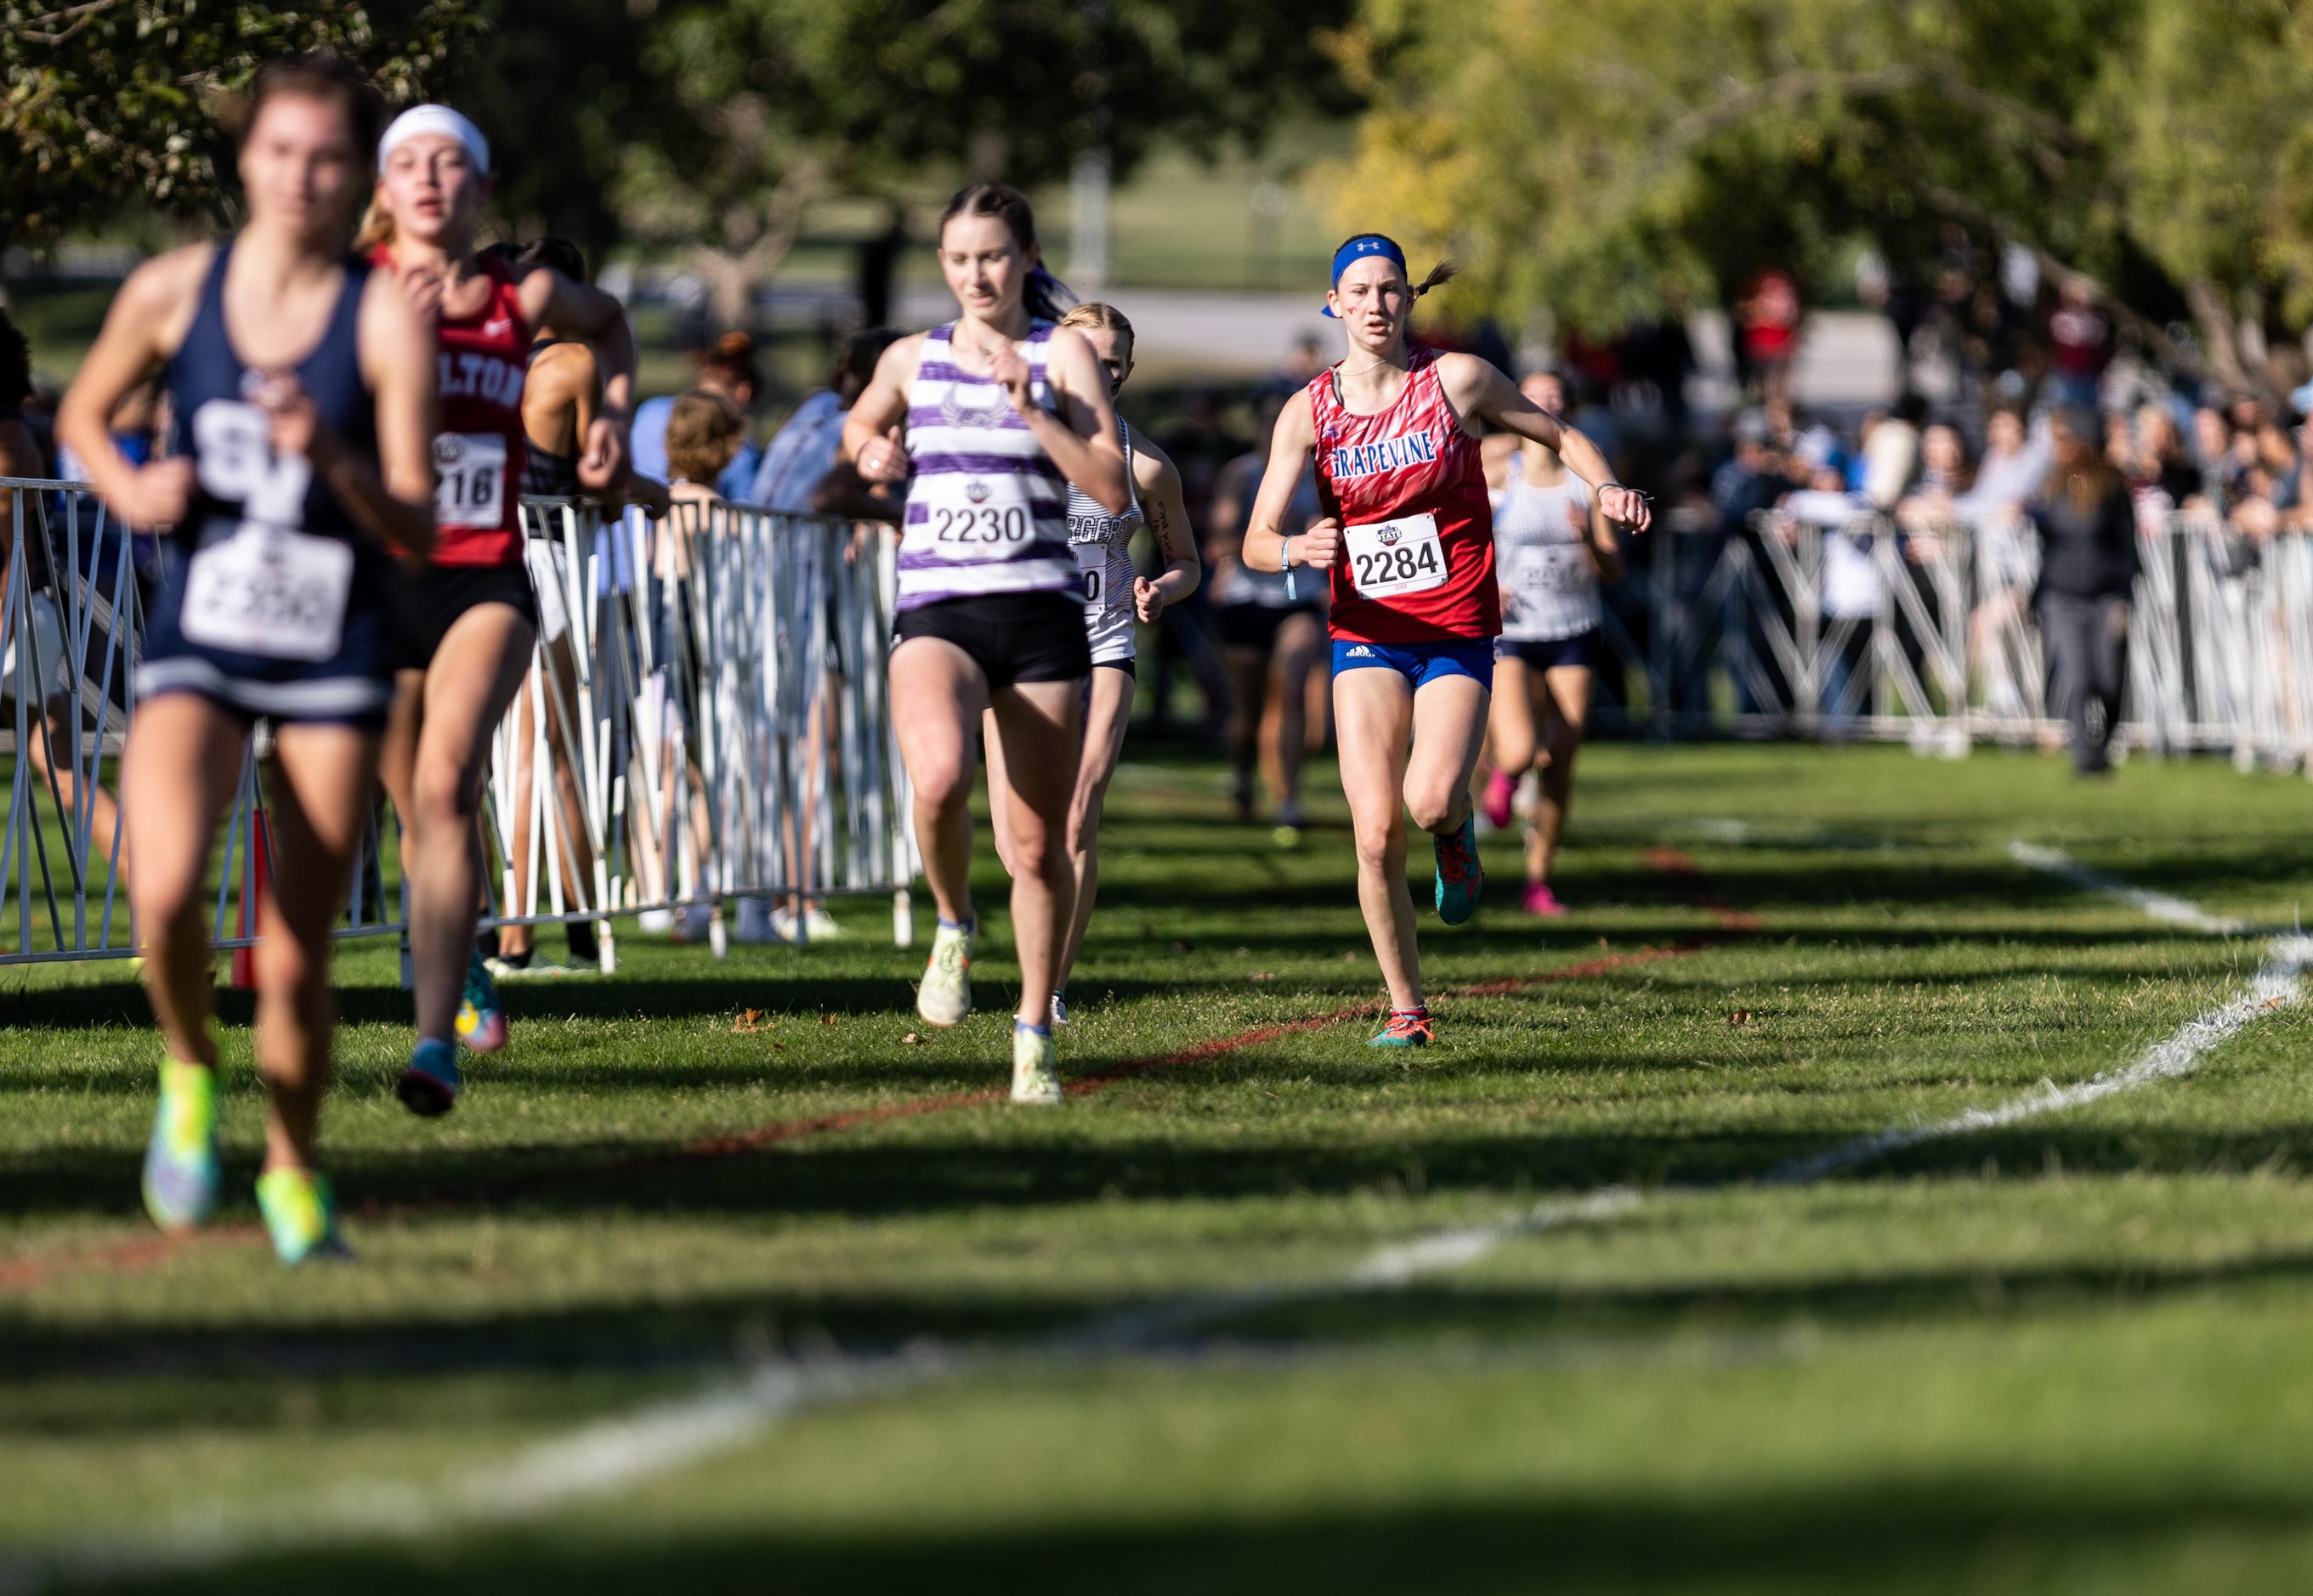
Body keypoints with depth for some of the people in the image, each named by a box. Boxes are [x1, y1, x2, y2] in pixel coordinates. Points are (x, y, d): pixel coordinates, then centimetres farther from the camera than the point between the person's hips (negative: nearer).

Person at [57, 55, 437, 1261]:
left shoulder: (385, 320, -8)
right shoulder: (174, 291, -2)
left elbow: (417, 529, -10)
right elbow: (83, 413, 17)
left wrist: (330, 460, -28)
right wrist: (127, 490, -4)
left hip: (335, 659, 0)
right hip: (197, 644, 0)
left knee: (295, 958, 2)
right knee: (164, 887, -26)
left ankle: (294, 1170, 27)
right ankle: (190, 1075, 4)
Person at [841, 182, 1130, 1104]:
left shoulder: (1061, 354, 3)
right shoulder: (911, 360, 11)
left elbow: (1114, 492, -7)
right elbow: (861, 423, 32)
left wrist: (1028, 409, -14)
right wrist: (870, 450, 9)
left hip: (1041, 614, 0)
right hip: (937, 612, 0)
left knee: (1037, 845, 4)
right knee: (939, 777, -31)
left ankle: (1034, 1035, 23)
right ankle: (954, 926, -2)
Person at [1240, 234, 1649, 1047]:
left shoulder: (1456, 379, -2)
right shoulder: (1309, 411, 0)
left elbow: (1561, 436, 11)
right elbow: (1255, 541, -5)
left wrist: (1607, 488, -9)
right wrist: (1296, 550, -28)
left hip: (1458, 631, -1)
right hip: (1366, 635, 1)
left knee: (1429, 801, -25)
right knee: (1377, 834, -10)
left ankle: (1456, 830, 14)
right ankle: (1407, 1009, 6)